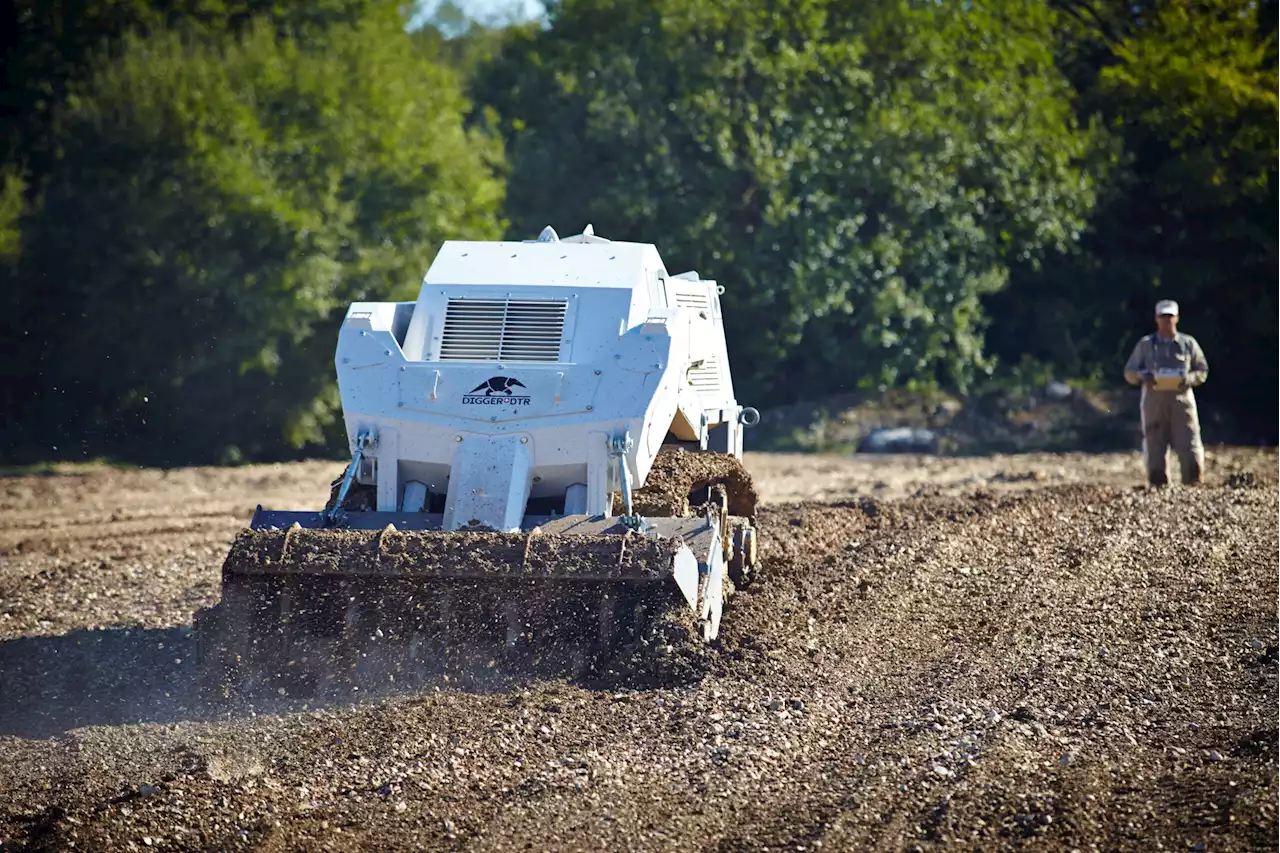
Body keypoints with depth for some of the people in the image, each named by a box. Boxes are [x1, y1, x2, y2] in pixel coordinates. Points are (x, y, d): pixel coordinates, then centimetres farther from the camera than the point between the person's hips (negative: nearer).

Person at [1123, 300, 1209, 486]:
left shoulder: (1188, 343, 11)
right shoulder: (1145, 345, 11)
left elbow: (1202, 371, 13)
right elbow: (1129, 372, 11)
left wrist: (1188, 379, -8)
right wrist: (1142, 376, -11)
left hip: (1182, 399, -1)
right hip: (1154, 399, 1)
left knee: (1189, 446, -9)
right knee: (1154, 446, -1)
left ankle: (1195, 483, -8)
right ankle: (1157, 484, 5)